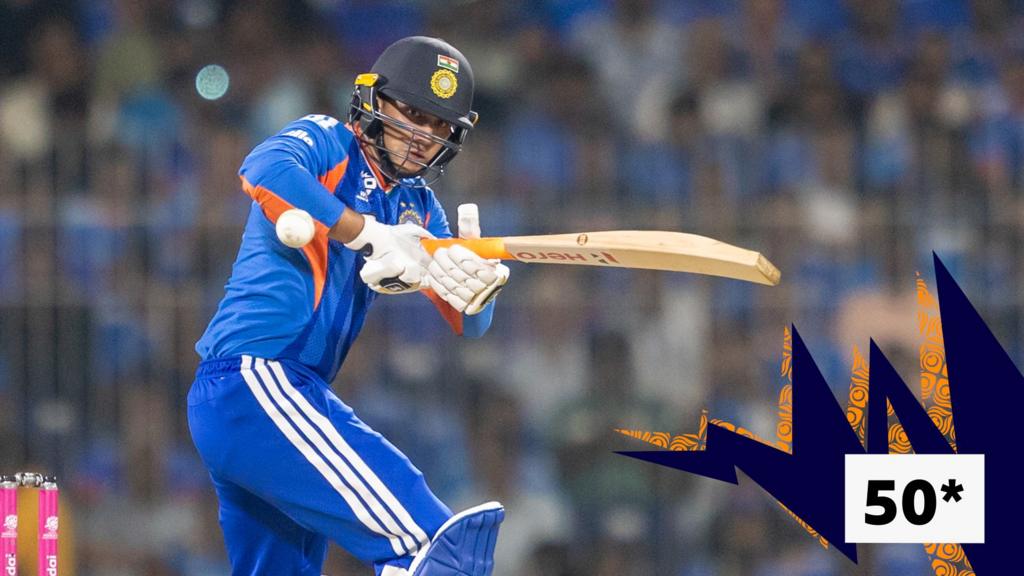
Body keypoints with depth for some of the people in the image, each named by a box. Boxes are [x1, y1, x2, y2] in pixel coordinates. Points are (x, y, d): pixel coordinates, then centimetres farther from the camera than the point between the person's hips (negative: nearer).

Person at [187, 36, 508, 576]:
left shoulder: (417, 207, 19)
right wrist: (372, 235, -25)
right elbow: (264, 172, -26)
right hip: (250, 382, -9)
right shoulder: (324, 143, -2)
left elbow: (468, 323, 11)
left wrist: (480, 286, -13)